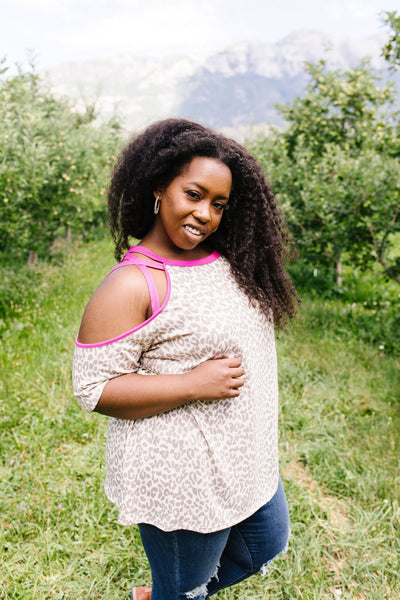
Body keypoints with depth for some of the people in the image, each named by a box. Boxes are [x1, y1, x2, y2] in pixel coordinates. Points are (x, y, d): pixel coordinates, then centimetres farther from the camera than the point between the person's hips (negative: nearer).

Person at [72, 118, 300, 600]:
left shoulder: (229, 260, 1)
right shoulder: (131, 285, -22)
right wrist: (194, 384, -26)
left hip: (247, 459, 8)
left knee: (266, 547, 27)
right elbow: (93, 388, -21)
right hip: (180, 480, -8)